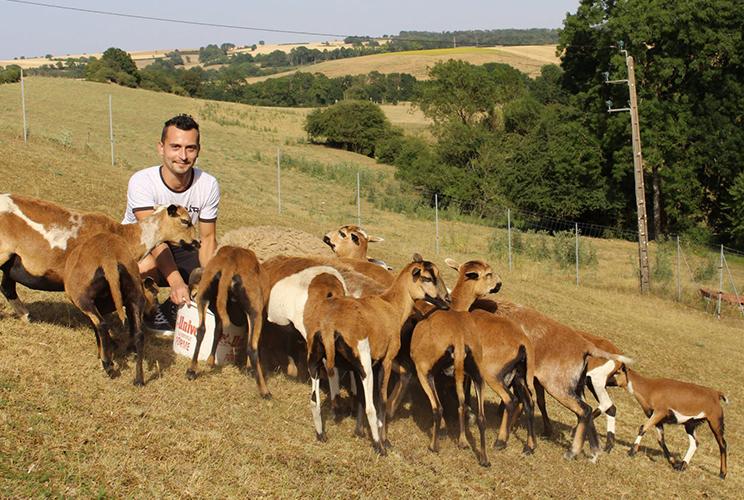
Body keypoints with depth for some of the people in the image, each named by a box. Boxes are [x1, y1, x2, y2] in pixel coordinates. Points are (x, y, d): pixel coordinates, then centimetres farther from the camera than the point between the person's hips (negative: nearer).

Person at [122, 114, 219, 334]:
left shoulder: (208, 185, -14)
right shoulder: (142, 182, -26)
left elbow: (207, 238, -8)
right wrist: (176, 282, -48)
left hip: (180, 249, 4)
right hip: (137, 246, -4)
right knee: (147, 265, -40)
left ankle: (173, 307, 8)